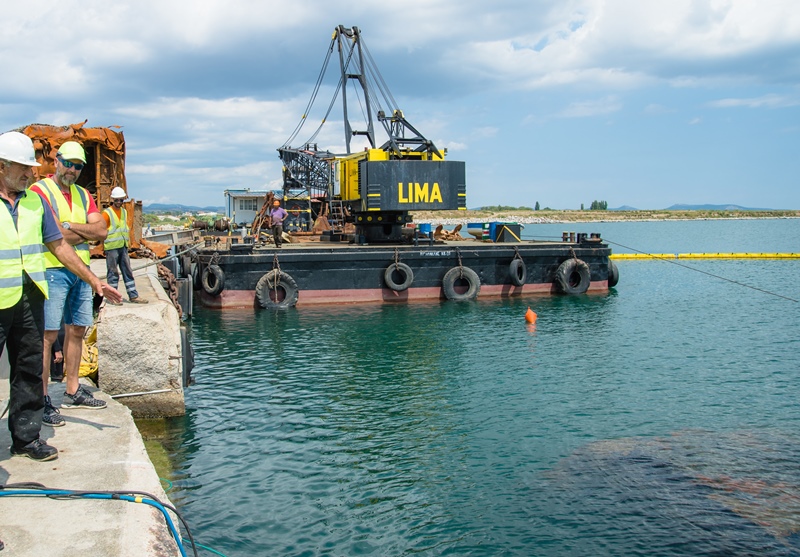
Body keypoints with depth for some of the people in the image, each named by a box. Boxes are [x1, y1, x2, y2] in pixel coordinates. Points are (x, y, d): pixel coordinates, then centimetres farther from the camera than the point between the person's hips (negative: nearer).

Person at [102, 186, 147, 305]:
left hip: (123, 246, 6)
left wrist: (128, 240, 12)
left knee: (128, 271, 8)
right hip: (112, 247, -6)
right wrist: (103, 245, -12)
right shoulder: (107, 213, -7)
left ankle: (133, 296, 11)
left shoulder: (124, 212, 13)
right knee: (112, 273, 0)